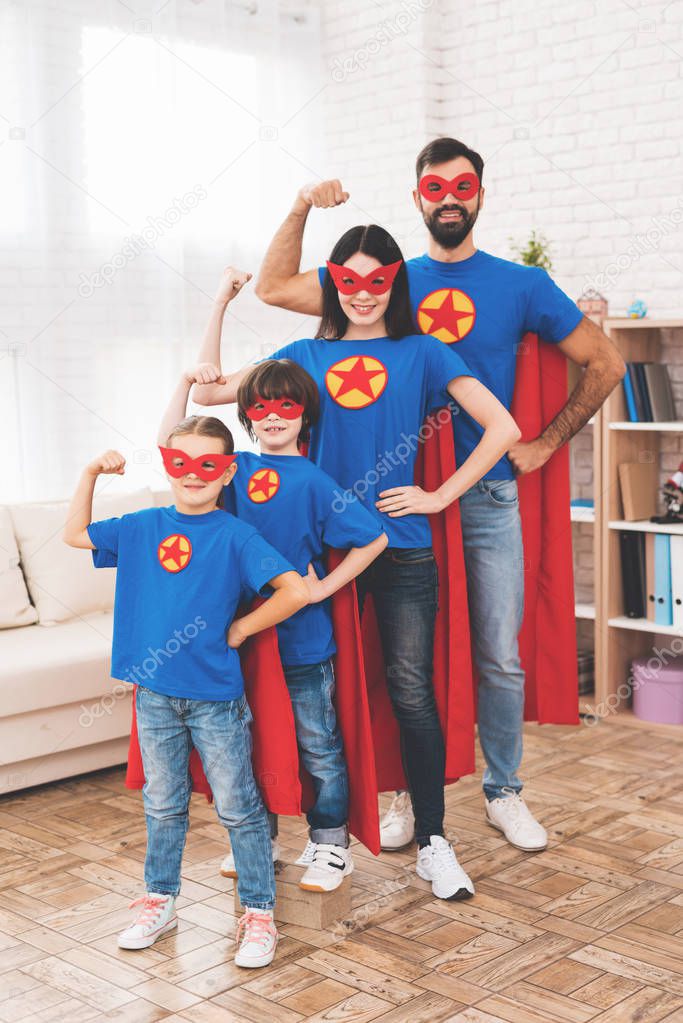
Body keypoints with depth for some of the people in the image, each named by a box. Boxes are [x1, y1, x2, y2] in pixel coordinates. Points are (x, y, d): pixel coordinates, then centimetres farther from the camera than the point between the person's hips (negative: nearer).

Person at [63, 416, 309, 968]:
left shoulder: (235, 535, -11)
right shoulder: (144, 527, 4)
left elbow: (295, 590, -19)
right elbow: (76, 535, 15)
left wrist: (241, 629, -11)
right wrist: (91, 474, 4)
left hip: (215, 696, -4)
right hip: (155, 692, 4)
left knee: (238, 808, 6)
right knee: (163, 805, 18)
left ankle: (259, 914, 18)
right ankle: (159, 902, 34)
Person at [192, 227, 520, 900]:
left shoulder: (421, 353, 3)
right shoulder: (308, 355, 10)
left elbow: (502, 428, -4)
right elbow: (209, 391, 10)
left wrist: (439, 496, -6)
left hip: (403, 549, -2)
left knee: (411, 694, -3)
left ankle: (432, 843, 11)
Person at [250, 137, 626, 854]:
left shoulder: (522, 286, 3)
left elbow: (604, 364, 8)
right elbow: (273, 288, 6)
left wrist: (547, 443, 2)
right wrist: (301, 209, -6)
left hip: (489, 498, -1)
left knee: (500, 656, 4)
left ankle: (503, 791, 21)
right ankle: (409, 794, 20)